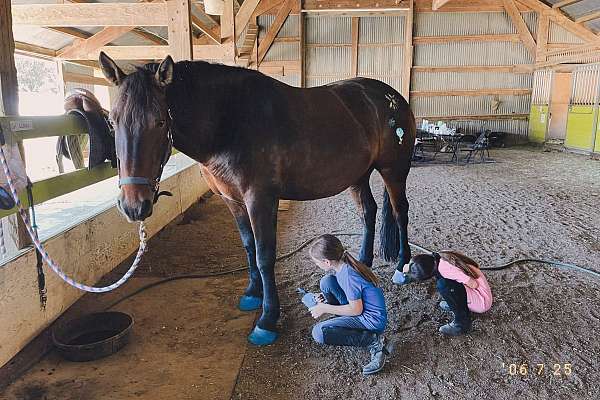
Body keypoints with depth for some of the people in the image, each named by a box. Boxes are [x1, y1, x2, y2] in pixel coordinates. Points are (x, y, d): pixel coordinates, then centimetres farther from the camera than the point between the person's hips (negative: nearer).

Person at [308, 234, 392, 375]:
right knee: (326, 282, -1)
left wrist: (324, 308, -12)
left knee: (318, 333, -19)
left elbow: (356, 309, -21)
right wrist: (325, 297, 9)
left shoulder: (348, 275, -26)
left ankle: (374, 341, -12)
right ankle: (343, 323, 11)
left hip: (372, 320, -9)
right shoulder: (344, 264, 0)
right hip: (358, 307, 9)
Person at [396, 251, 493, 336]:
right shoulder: (439, 257, -6)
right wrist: (410, 269, 1)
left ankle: (462, 323, -11)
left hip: (482, 301, -8)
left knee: (443, 285, -25)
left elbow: (474, 285, -26)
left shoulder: (444, 268, -29)